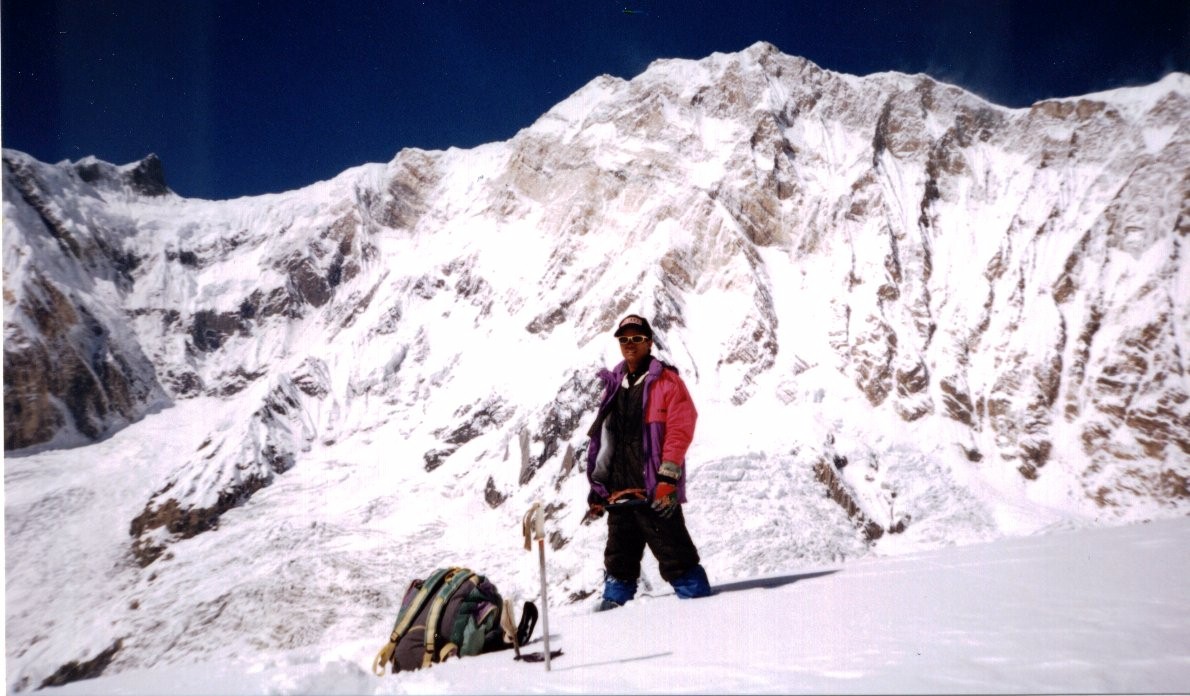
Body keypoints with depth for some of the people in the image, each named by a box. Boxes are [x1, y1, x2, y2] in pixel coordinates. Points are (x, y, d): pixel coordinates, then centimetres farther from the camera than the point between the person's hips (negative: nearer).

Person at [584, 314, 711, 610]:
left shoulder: (666, 381, -2)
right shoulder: (614, 385, 18)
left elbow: (680, 429, -11)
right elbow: (602, 438, 20)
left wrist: (668, 479, -18)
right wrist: (597, 486, 16)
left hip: (655, 492, -6)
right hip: (618, 491, 6)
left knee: (674, 557, -5)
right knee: (619, 558, 14)